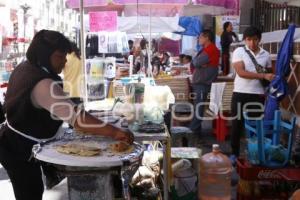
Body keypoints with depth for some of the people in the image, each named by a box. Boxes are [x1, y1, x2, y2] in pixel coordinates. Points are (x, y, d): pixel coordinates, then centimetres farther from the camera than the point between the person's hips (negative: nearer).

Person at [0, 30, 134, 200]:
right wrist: (114, 132, -47)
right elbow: (75, 116, -43)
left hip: (14, 142, 10)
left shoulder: (25, 68, 0)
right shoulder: (43, 85, -32)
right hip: (19, 149, -10)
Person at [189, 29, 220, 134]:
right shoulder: (206, 49, 19)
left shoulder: (210, 50, -14)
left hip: (202, 83, -10)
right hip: (199, 81, 10)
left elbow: (195, 62, -19)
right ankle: (194, 128, 22)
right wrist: (199, 63, -4)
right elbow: (195, 62, 16)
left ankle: (194, 129, -4)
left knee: (198, 106, -7)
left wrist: (196, 61, 2)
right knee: (197, 106, 14)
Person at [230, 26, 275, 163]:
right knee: (237, 125, 5)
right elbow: (241, 72, -17)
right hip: (240, 94, -2)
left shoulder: (266, 54, 7)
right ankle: (234, 154, 18)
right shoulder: (239, 51, -5)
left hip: (258, 95, 3)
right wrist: (263, 76, -22)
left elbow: (269, 74, 17)